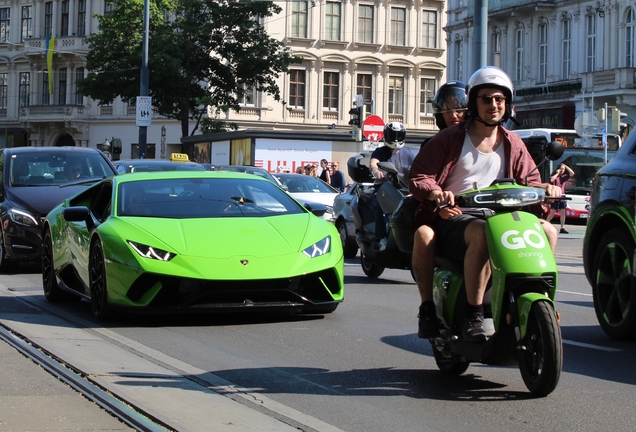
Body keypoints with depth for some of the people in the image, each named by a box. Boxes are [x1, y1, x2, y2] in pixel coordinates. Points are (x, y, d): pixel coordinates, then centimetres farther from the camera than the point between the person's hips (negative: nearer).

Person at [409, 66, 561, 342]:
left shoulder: (512, 144, 17)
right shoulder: (450, 138, 3)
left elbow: (529, 180, 17)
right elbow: (418, 176, -1)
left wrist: (545, 188, -7)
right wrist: (436, 193, -24)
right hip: (452, 218, -5)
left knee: (547, 231, -17)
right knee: (482, 233, -39)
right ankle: (473, 315, -37)